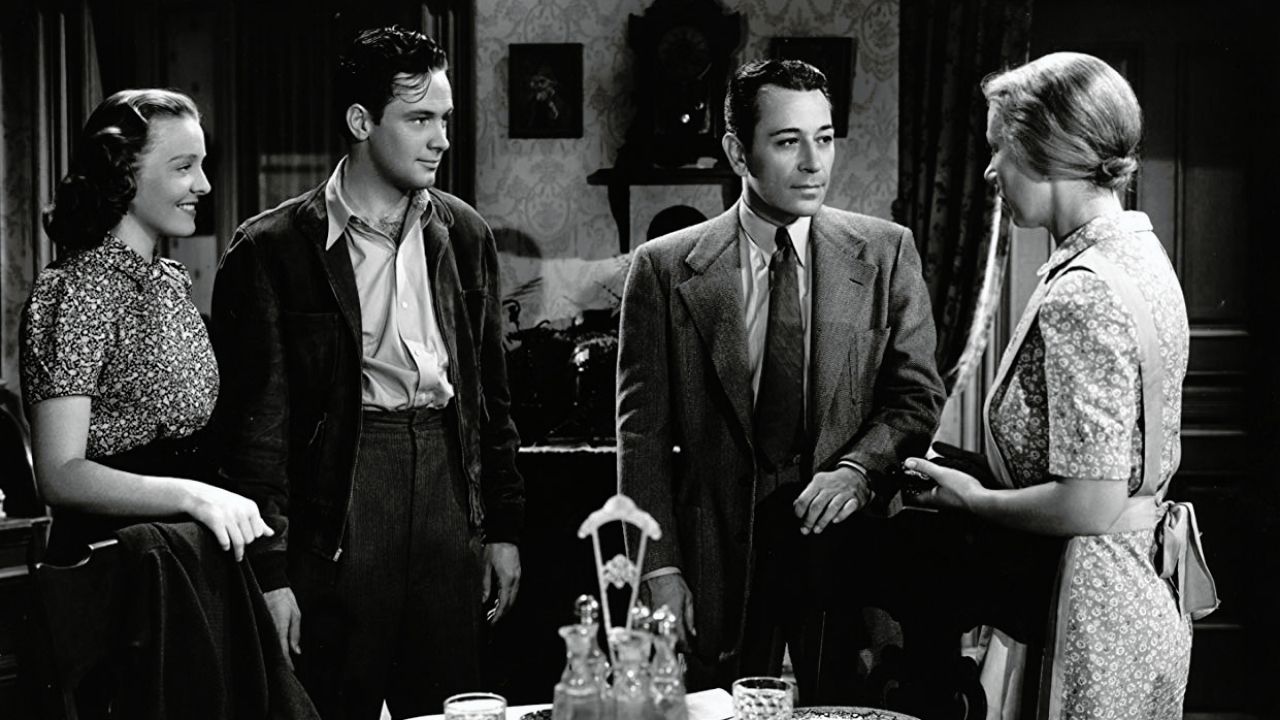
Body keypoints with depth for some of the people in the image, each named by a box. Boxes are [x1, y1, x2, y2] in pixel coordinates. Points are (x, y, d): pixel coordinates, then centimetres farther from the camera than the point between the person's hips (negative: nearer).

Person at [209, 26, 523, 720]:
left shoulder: (463, 234, 10)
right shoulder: (272, 248, -5)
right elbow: (255, 421, -6)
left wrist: (502, 527, 12)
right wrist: (270, 573, -10)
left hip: (448, 488, 4)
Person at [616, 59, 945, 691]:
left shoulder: (886, 253, 5)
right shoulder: (665, 270, 1)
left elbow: (918, 395, 6)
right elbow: (641, 433, 0)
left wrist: (856, 467, -14)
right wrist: (660, 570, -7)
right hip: (718, 564, -1)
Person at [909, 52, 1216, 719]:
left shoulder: (1080, 295, -23)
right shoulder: (1140, 252, 8)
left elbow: (1092, 503, -25)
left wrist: (972, 497, -9)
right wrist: (992, 479, 11)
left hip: (1095, 608, -10)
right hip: (1147, 589, 10)